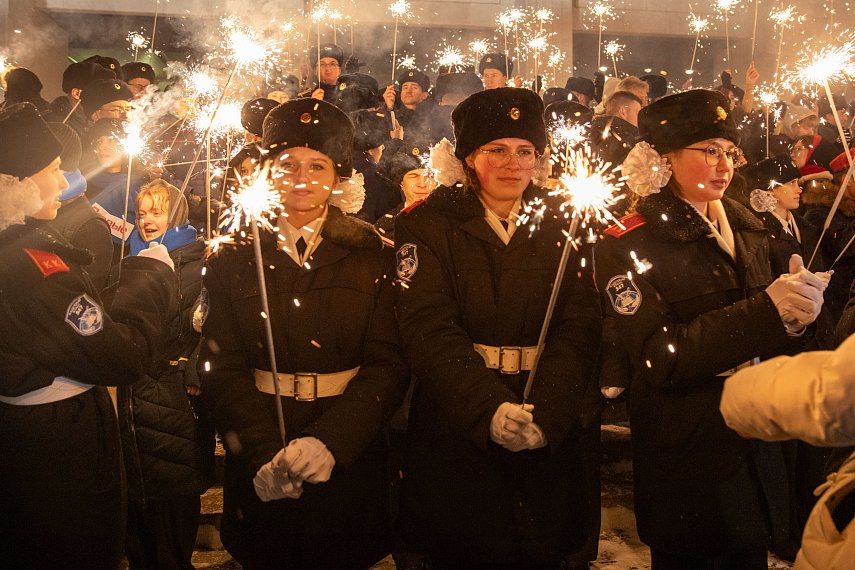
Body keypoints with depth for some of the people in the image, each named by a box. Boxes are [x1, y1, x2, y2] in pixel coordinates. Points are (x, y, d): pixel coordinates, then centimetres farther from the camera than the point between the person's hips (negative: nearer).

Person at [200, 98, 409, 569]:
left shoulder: (370, 254, -1)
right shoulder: (237, 255, 0)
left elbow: (387, 363, -7)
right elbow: (222, 366, -5)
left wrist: (330, 441, -22)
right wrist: (263, 452, -20)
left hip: (349, 460, 0)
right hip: (261, 470, 0)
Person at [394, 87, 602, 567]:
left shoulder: (560, 225, 5)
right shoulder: (428, 225, -2)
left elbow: (578, 329, -5)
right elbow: (432, 331, -14)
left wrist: (547, 412, -21)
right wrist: (490, 409, -28)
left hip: (549, 438, 2)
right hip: (456, 434, -2)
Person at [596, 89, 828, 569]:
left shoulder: (745, 226, 7)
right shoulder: (629, 245, -11)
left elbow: (764, 338, 13)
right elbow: (657, 359, -21)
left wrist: (797, 308, -11)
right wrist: (768, 311, -27)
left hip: (760, 439, 6)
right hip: (688, 453, -5)